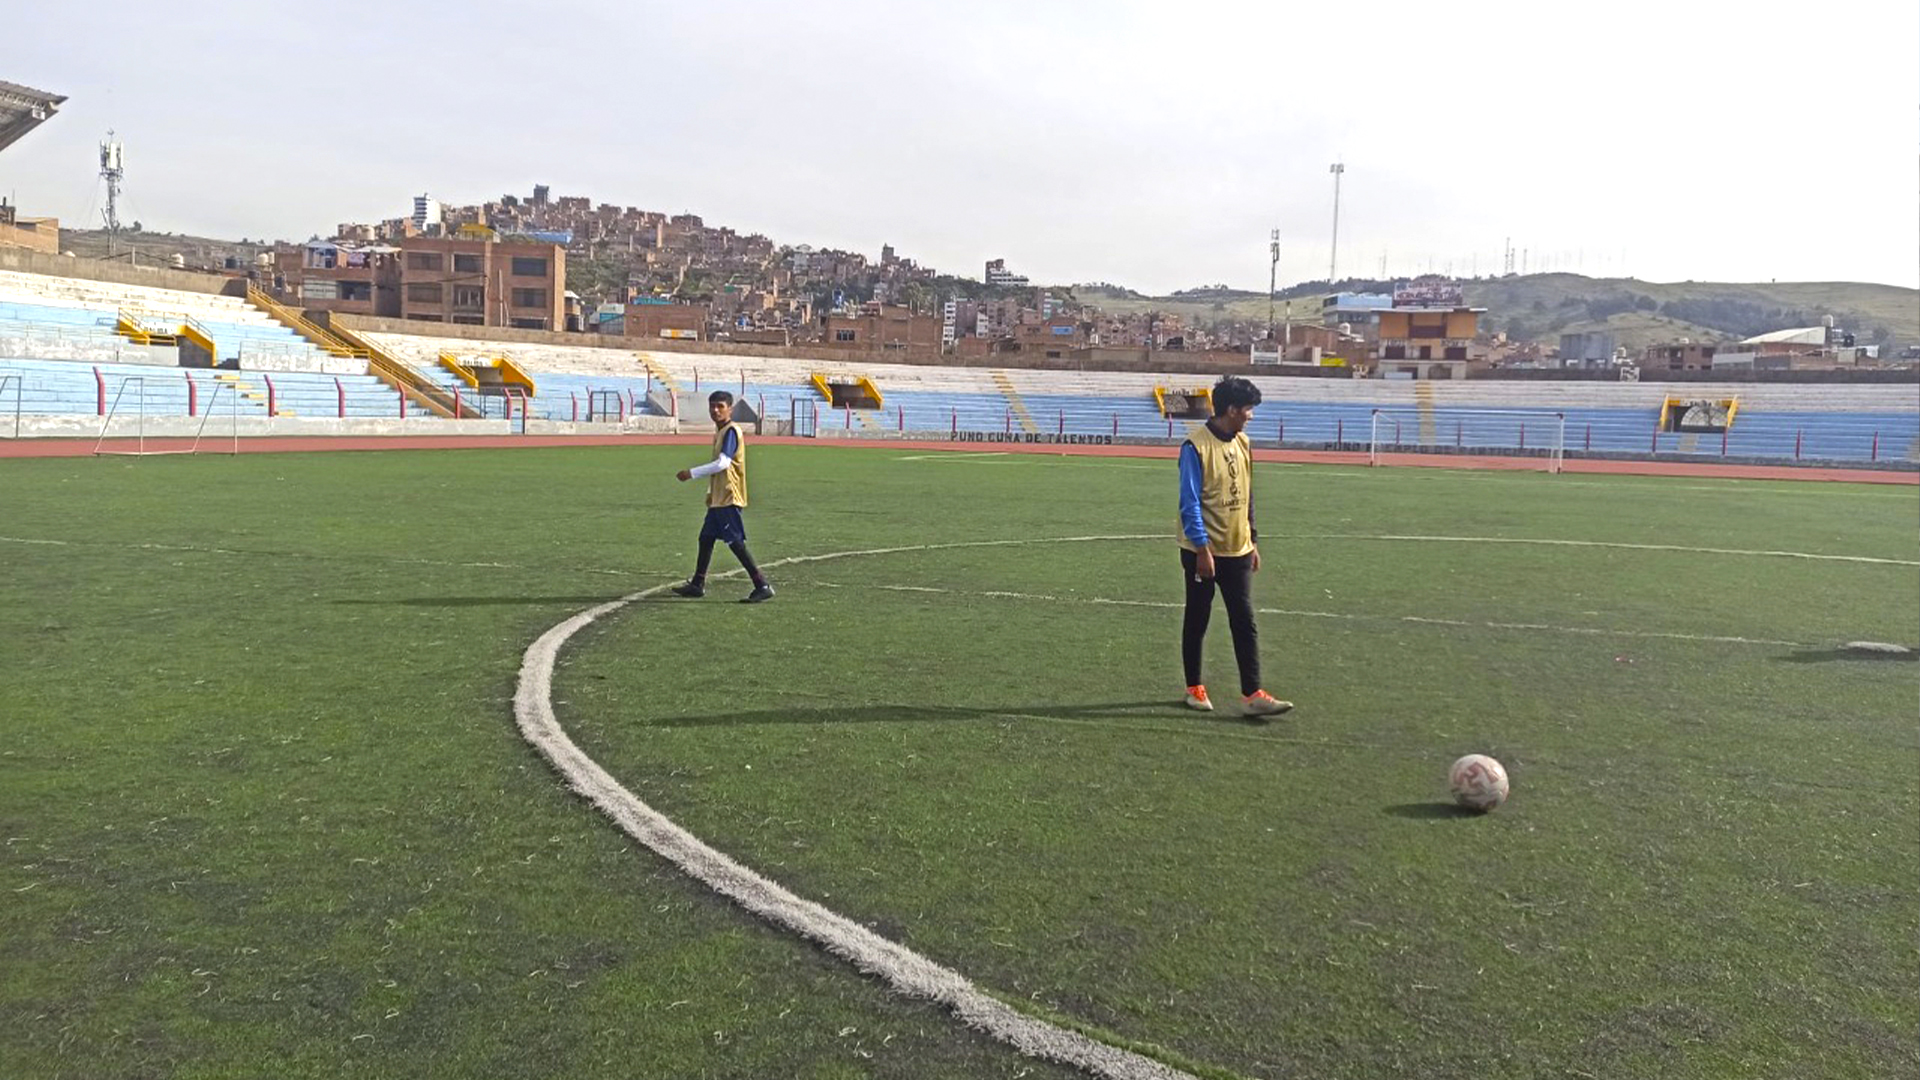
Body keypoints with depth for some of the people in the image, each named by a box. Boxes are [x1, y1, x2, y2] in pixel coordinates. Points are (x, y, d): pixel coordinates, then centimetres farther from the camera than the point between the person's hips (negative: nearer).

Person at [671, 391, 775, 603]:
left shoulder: (731, 431, -14)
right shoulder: (719, 431, 15)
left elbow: (722, 464, -24)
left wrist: (692, 473, -19)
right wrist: (710, 492, 22)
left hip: (729, 497, -10)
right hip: (719, 498, 10)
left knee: (736, 542, -11)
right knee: (706, 538, 15)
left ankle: (763, 586, -10)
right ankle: (697, 584, 26)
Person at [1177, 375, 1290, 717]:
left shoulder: (1242, 442, 7)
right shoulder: (1196, 446, -15)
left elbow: (1246, 496, 14)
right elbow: (1190, 503, -17)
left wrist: (1252, 542, 13)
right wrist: (1202, 548, -20)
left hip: (1238, 550, 6)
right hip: (1203, 552, -6)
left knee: (1245, 622, 4)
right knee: (1197, 622, 8)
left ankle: (1251, 694, 6)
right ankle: (1194, 688, 21)